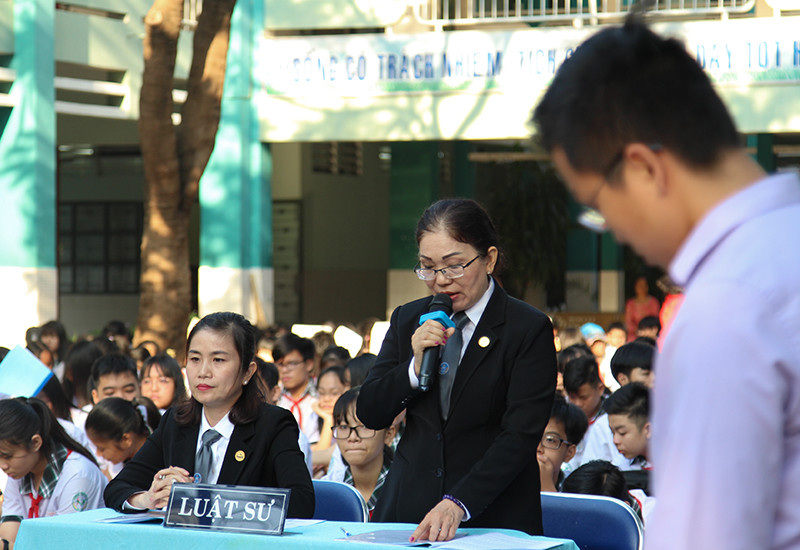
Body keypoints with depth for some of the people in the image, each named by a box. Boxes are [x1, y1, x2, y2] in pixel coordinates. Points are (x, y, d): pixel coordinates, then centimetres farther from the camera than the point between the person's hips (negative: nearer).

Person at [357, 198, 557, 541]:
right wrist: (415, 367, -11)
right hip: (409, 508, 4)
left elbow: (521, 436, -14)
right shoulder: (408, 320, 10)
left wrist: (458, 503, -25)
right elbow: (369, 414, 7)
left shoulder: (529, 329, -6)